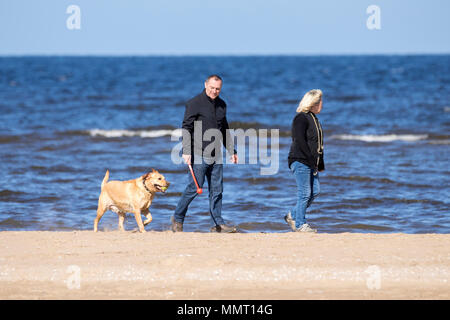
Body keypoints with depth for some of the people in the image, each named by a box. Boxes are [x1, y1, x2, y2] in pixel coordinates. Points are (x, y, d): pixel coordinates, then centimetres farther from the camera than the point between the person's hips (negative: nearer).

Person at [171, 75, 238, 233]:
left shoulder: (222, 105, 13)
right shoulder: (194, 103, -7)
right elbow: (186, 128, -10)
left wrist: (232, 151, 21)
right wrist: (186, 152, -19)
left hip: (216, 155, 6)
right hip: (199, 154, -6)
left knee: (217, 190, 4)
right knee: (194, 188, -4)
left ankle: (218, 224, 8)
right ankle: (177, 218, 11)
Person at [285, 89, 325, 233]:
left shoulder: (313, 118, 19)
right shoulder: (301, 118, -11)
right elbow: (300, 142, -18)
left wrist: (320, 164, 16)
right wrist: (312, 160, -19)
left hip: (311, 163, 9)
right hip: (300, 161, -9)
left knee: (315, 191, 8)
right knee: (305, 193, -7)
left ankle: (292, 215, 20)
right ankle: (300, 224, 2)